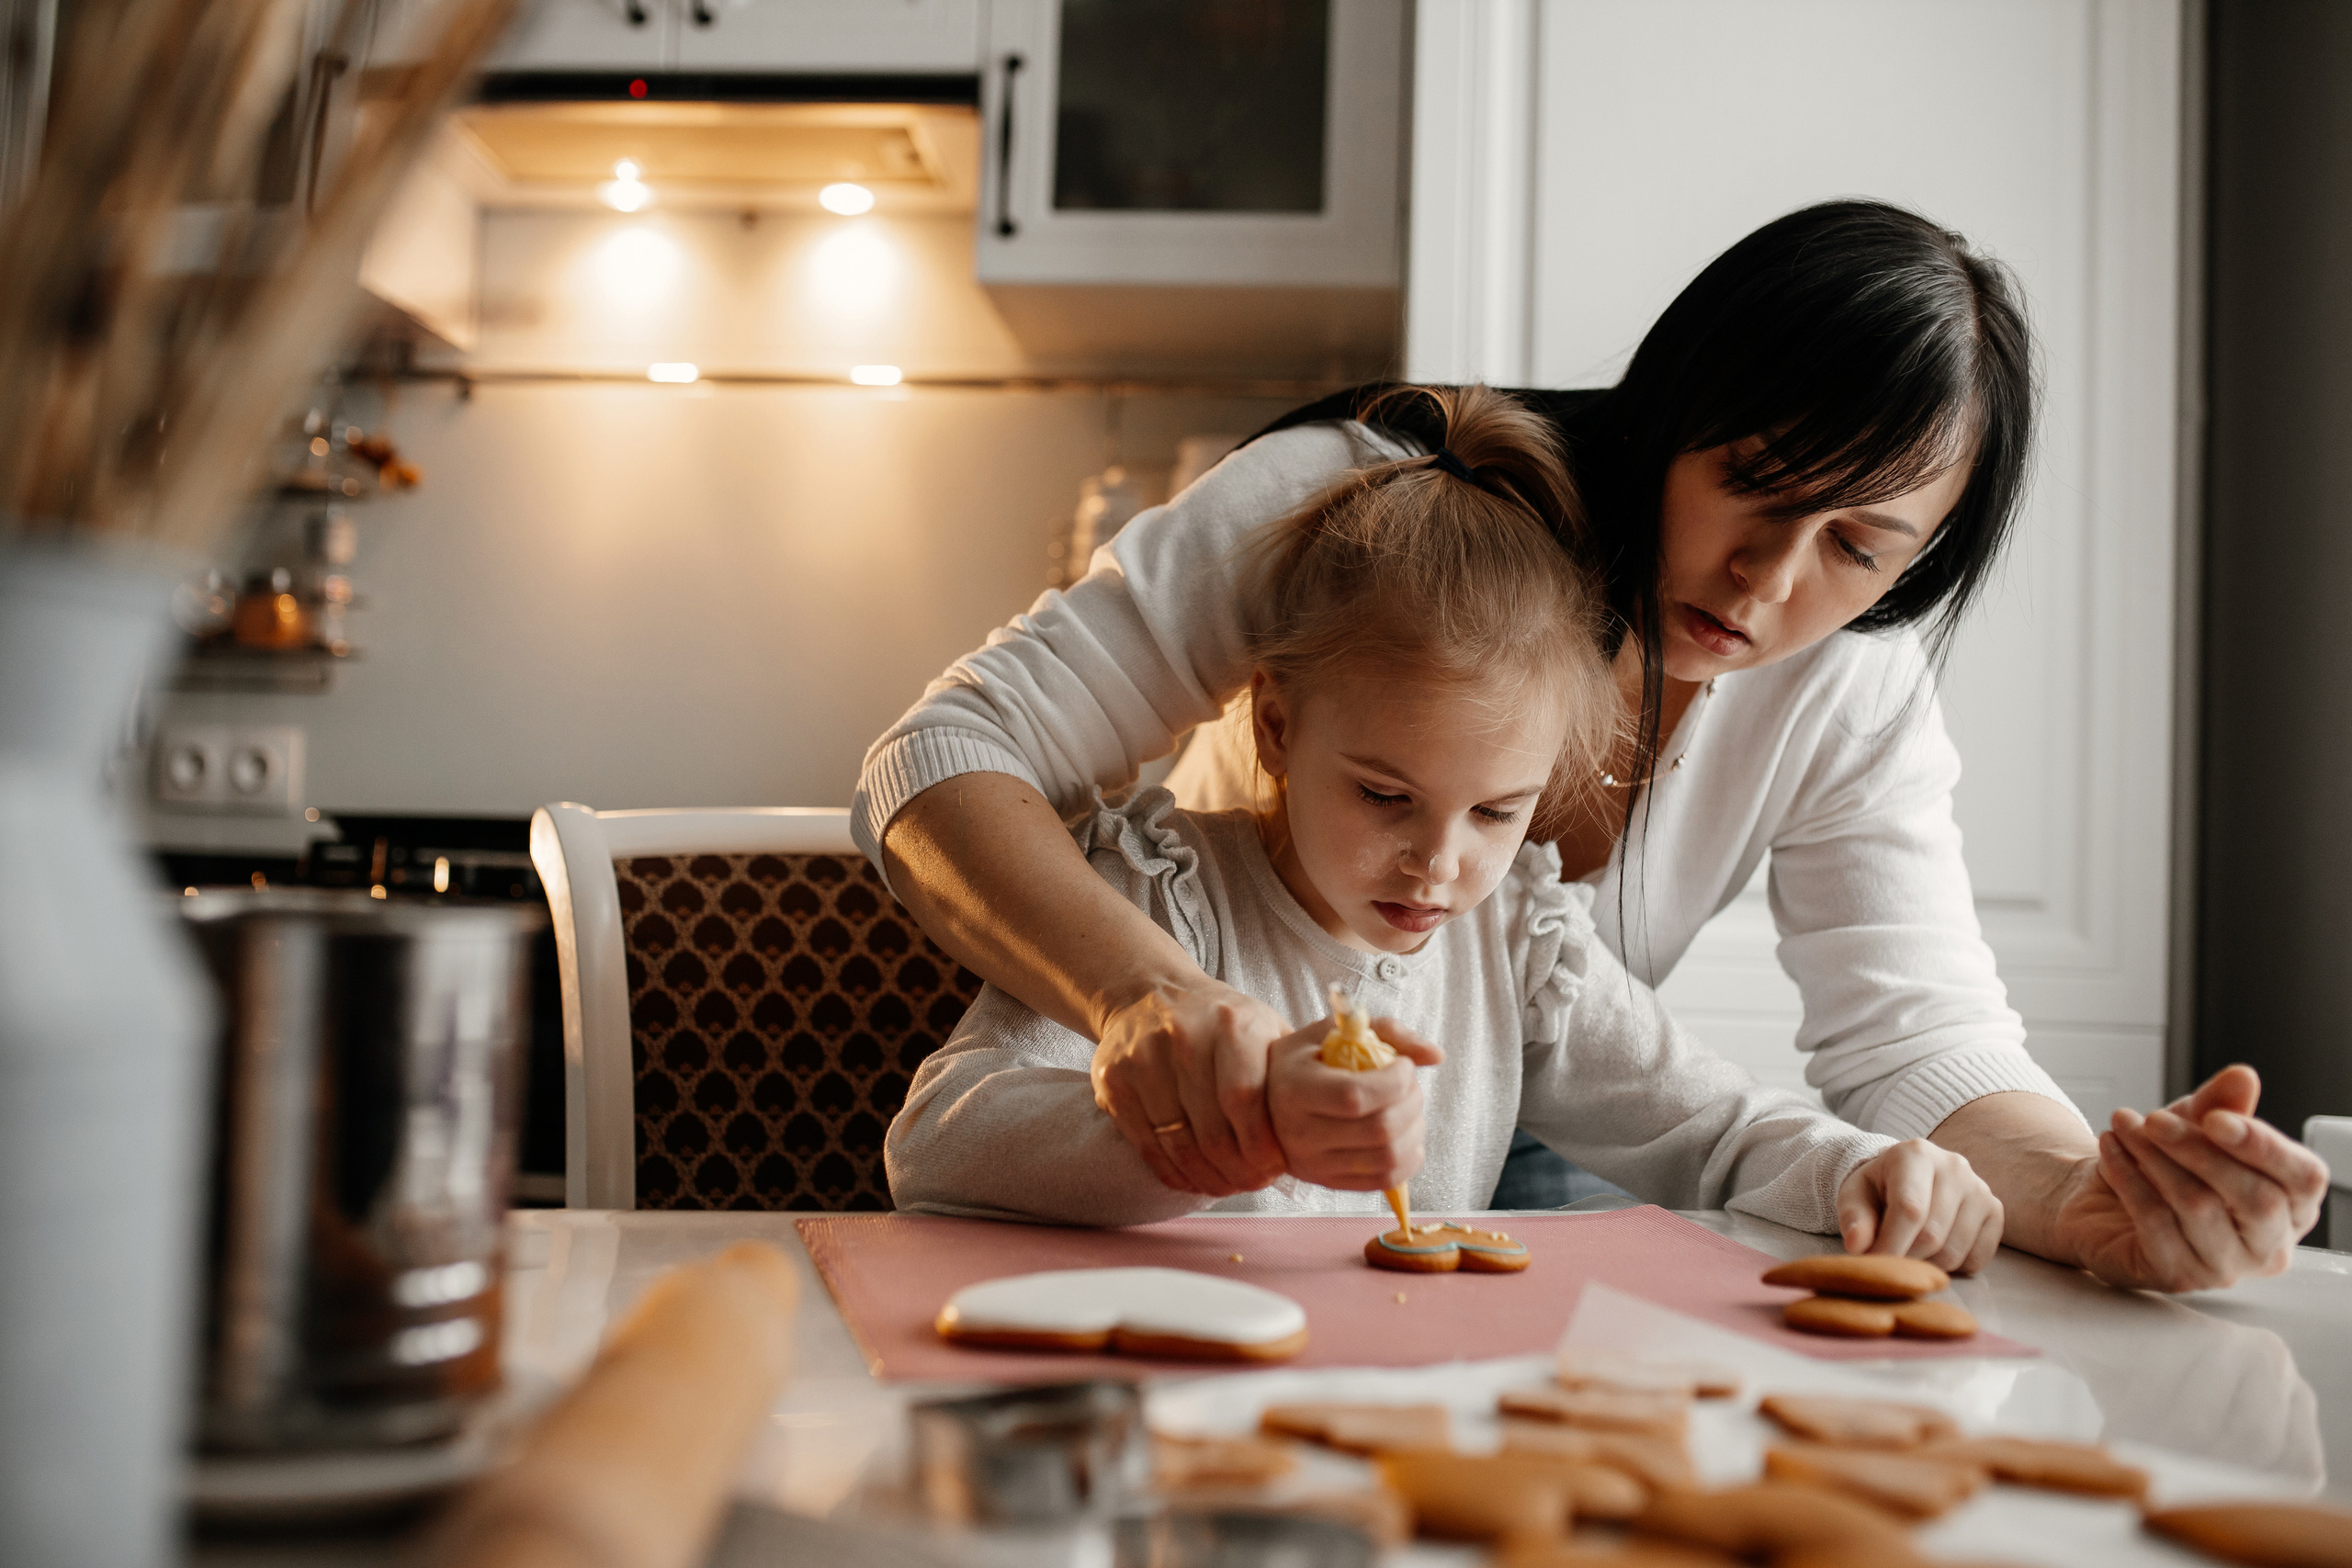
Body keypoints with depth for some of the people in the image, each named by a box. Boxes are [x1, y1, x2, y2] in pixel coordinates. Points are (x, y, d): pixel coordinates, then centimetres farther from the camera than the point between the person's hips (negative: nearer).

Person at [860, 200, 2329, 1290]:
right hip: (1206, 1185, -2)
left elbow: (1918, 1042, -17)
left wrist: (2091, 1199, -40)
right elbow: (948, 755, -27)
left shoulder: (1849, 686, -12)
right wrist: (1147, 994, -47)